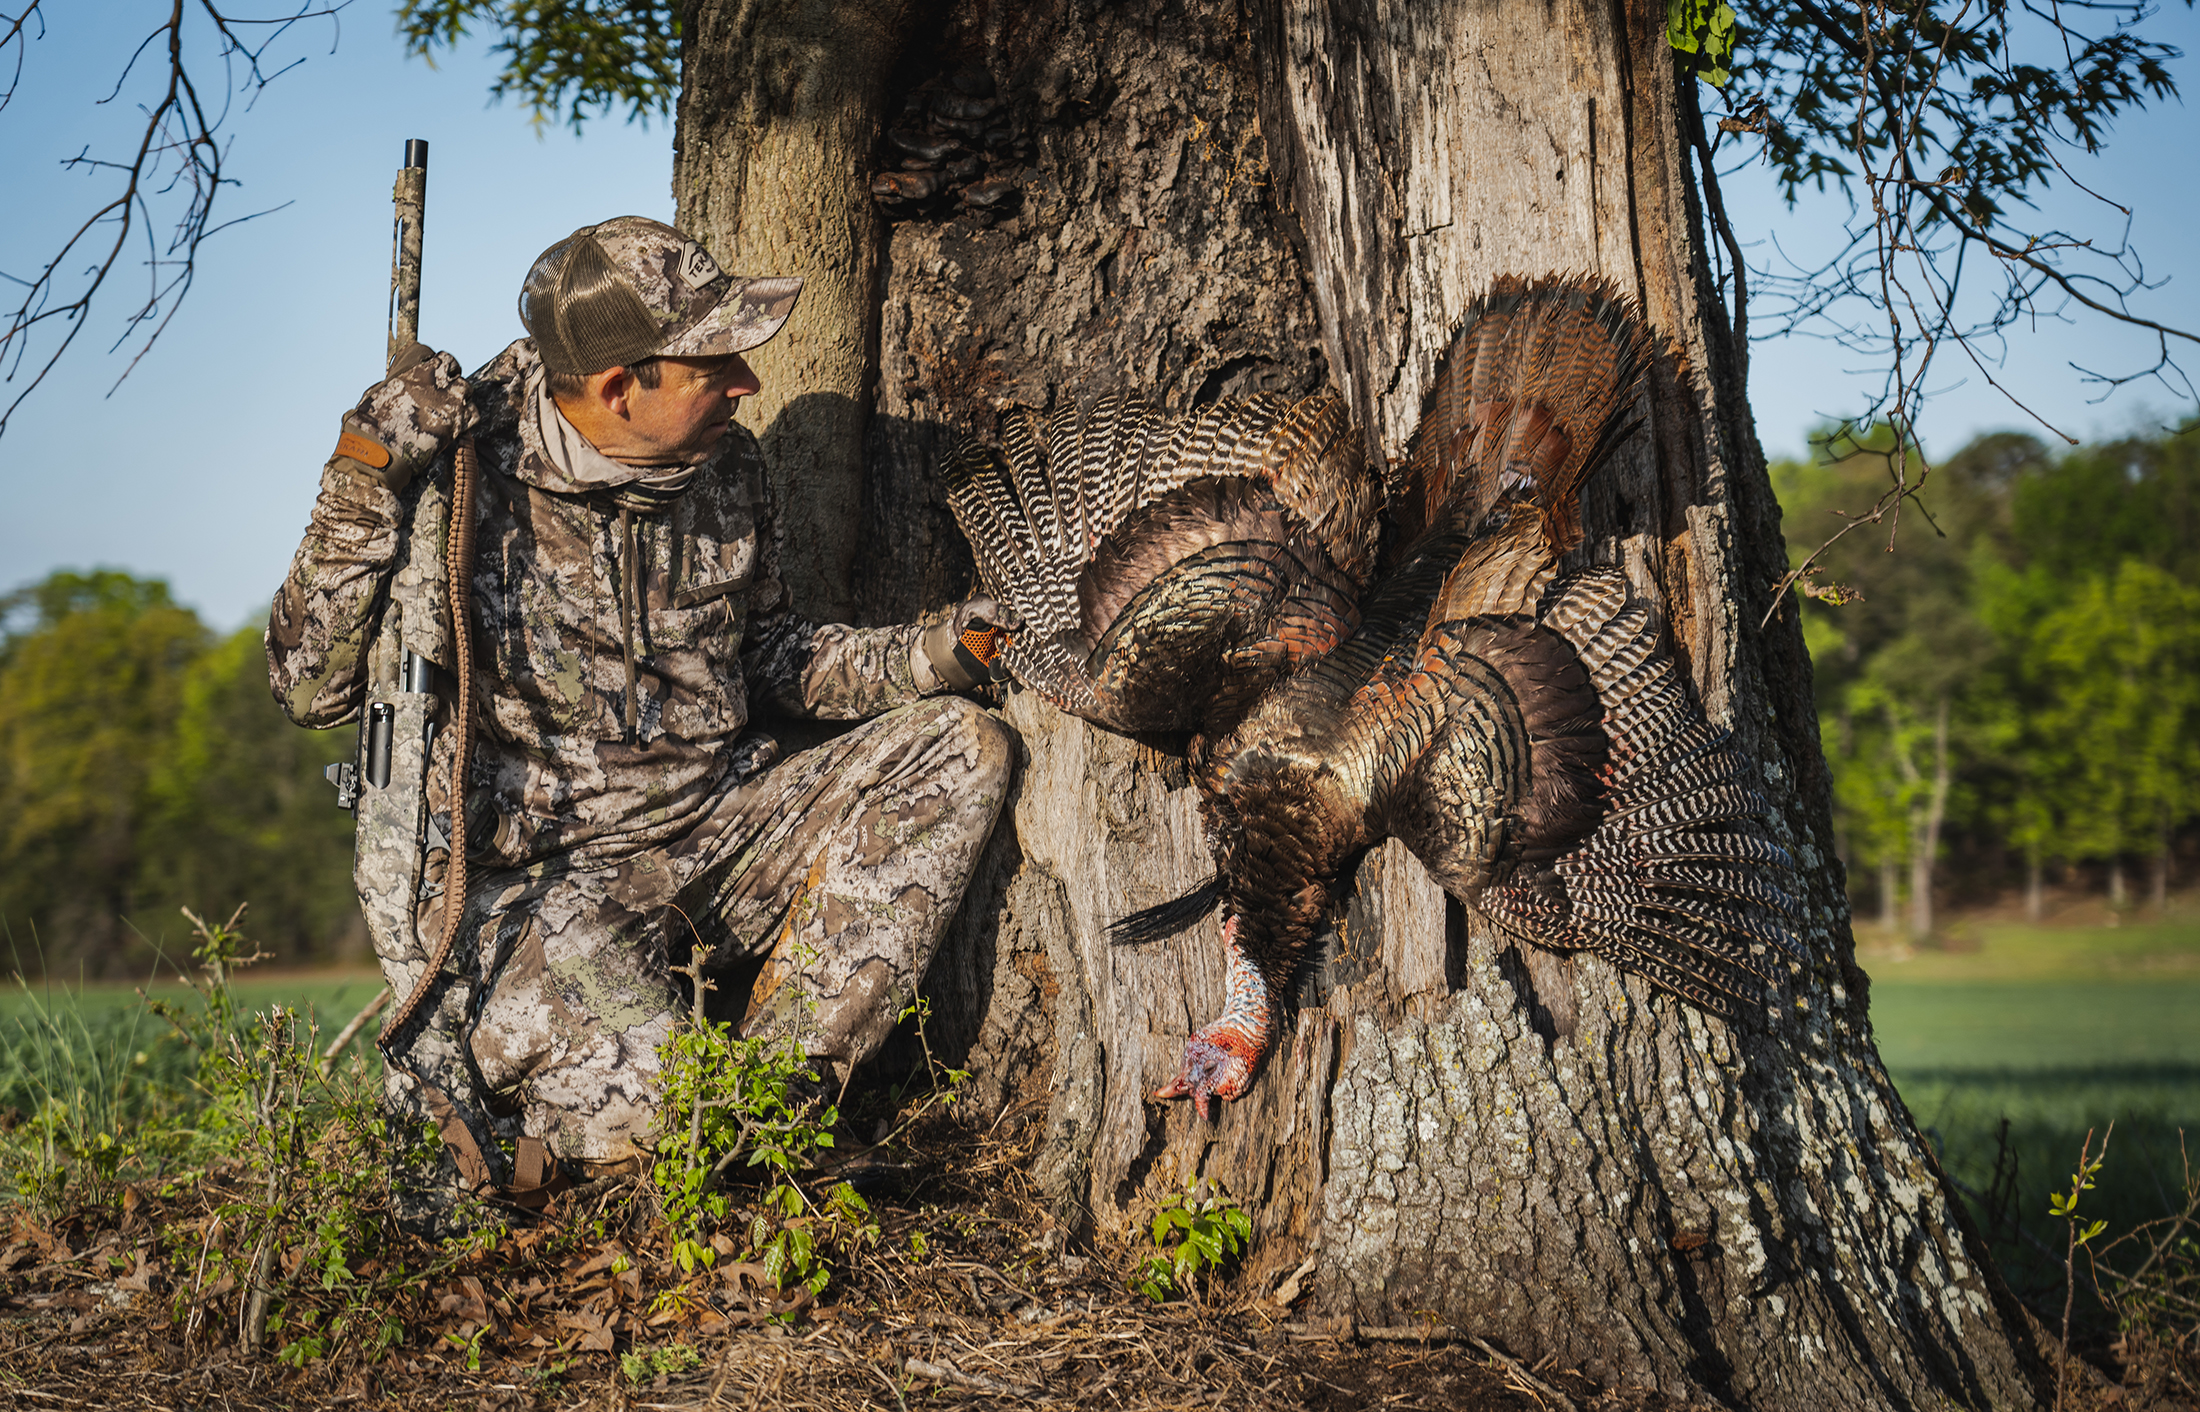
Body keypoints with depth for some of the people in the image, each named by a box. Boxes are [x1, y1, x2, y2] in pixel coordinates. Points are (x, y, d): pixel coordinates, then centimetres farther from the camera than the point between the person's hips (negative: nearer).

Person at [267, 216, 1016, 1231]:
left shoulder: (721, 466, 4)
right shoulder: (460, 475, -13)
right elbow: (313, 689, -14)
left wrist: (927, 656, 3)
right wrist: (360, 486, -23)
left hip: (716, 830, 7)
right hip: (539, 879, -6)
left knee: (960, 745, -10)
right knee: (643, 1097, -33)